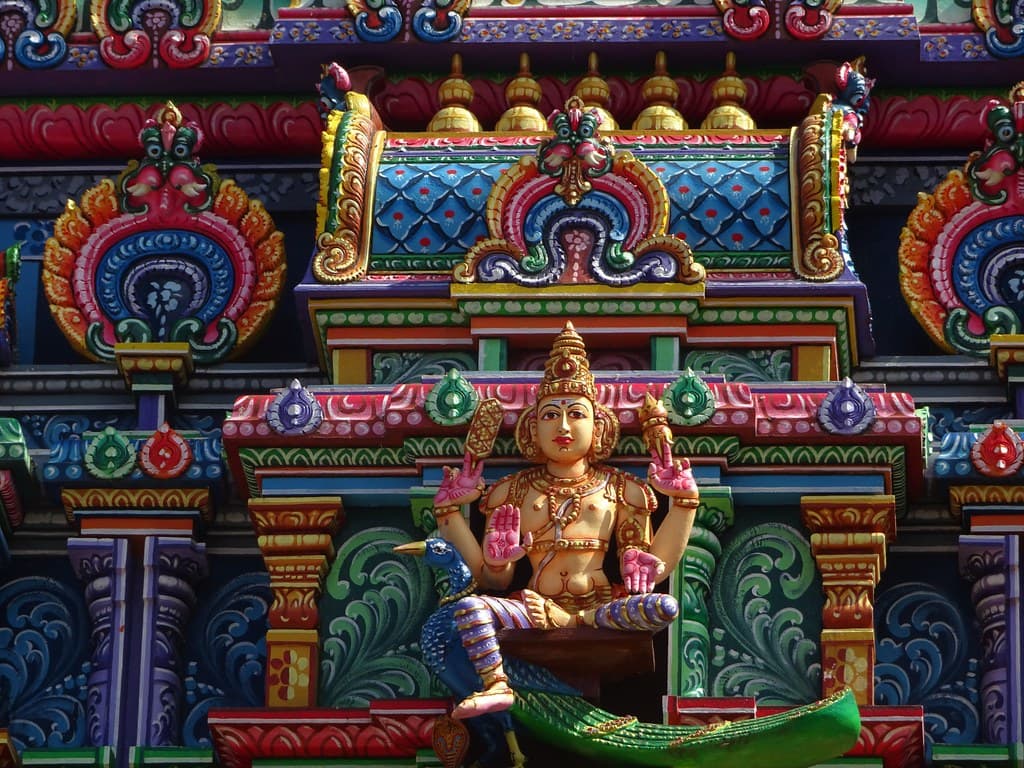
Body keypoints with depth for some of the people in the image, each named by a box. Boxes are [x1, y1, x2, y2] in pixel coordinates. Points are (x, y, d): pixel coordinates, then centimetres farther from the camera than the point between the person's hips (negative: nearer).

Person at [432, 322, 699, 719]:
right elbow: (493, 578, 9)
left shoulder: (618, 489, 15)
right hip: (533, 607, 0)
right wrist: (451, 510, 5)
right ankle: (496, 685, -36)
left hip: (602, 604, 0)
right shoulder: (515, 492, 17)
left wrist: (683, 499, 4)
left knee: (664, 607, -31)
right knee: (469, 606, -27)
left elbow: (653, 568, 6)